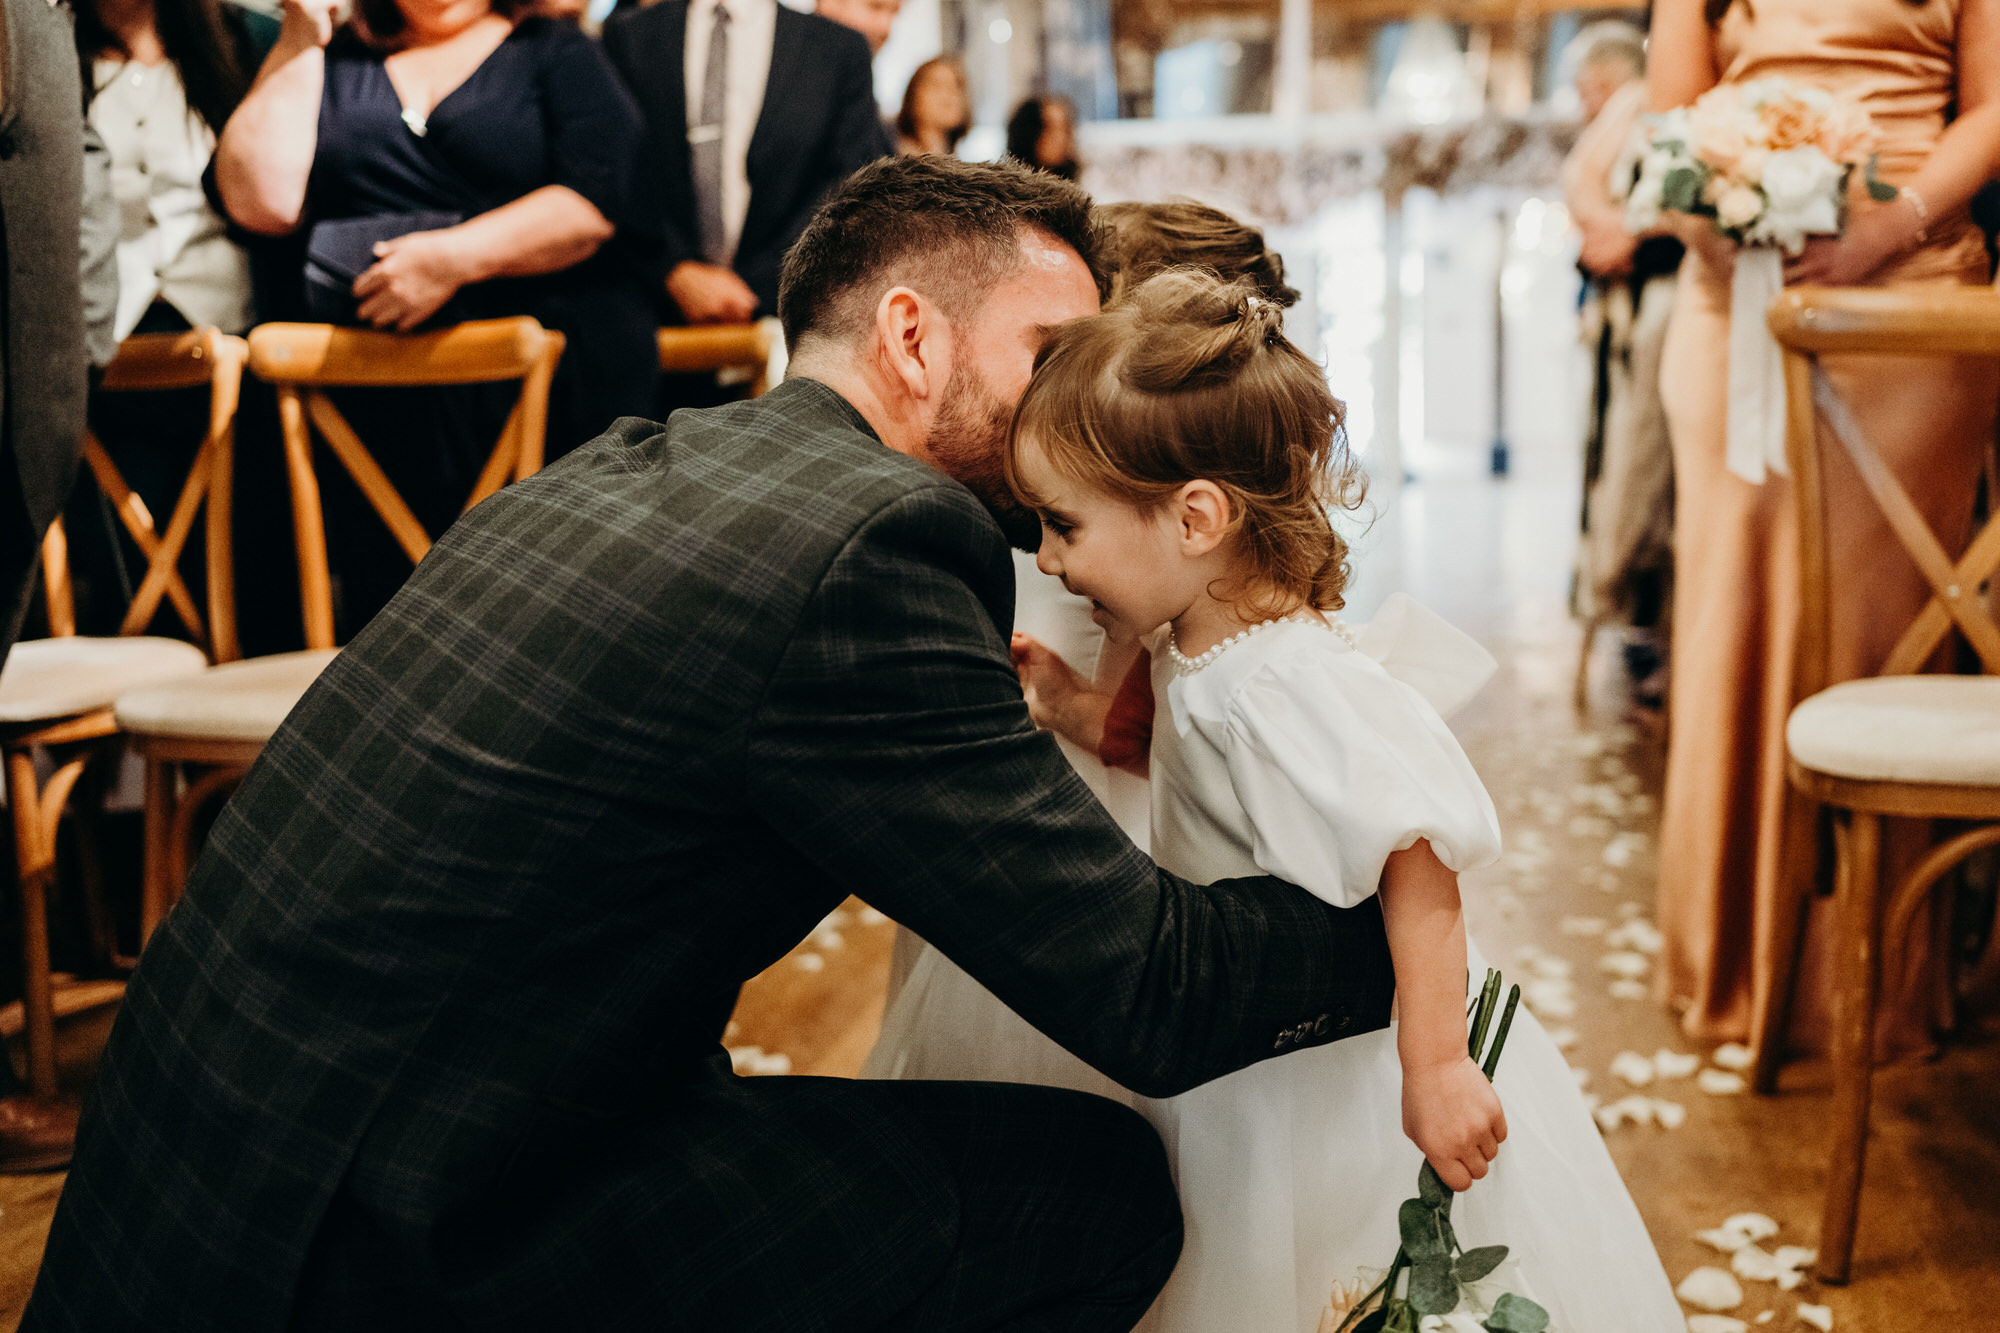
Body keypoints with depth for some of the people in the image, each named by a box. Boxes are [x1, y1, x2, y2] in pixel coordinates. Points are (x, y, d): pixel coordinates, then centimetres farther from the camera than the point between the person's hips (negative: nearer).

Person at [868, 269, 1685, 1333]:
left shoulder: (1281, 690, -29)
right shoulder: (1200, 645, 1)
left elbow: (1415, 859, -32)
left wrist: (1436, 1071, -32)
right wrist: (1071, 696, 6)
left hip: (1332, 1083, -9)